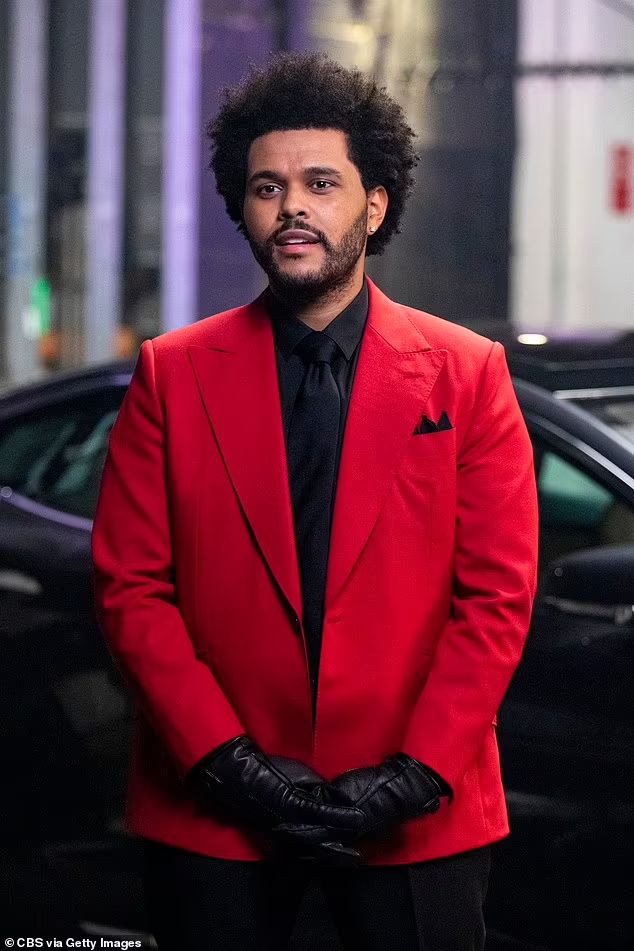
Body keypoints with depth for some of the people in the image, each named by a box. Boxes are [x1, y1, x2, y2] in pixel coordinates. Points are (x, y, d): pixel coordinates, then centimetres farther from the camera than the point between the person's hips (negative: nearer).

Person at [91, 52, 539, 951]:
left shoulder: (468, 373, 1)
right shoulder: (173, 374, 3)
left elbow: (498, 595, -2)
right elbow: (130, 587, -1)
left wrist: (418, 774, -11)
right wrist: (226, 761, -11)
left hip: (417, 819, 0)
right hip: (214, 814, 1)